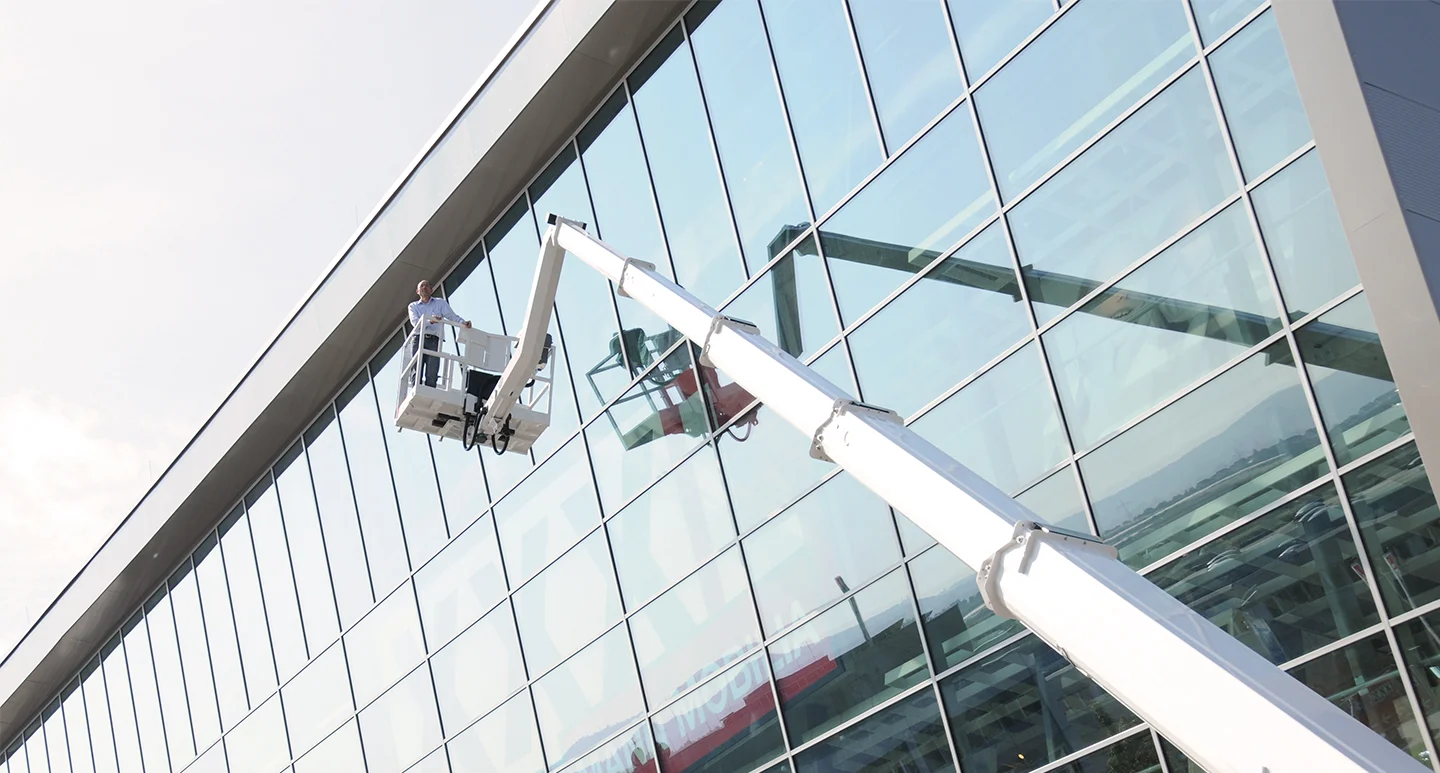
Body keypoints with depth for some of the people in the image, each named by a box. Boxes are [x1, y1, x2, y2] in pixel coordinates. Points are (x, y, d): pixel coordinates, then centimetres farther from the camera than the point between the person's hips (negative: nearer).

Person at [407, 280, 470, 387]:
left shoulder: (441, 303, 23)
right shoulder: (413, 306, 20)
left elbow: (452, 316, 10)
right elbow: (415, 322, 1)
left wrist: (463, 322, -12)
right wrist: (430, 321, -18)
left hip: (434, 341, 0)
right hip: (418, 339, 0)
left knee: (431, 375, -13)